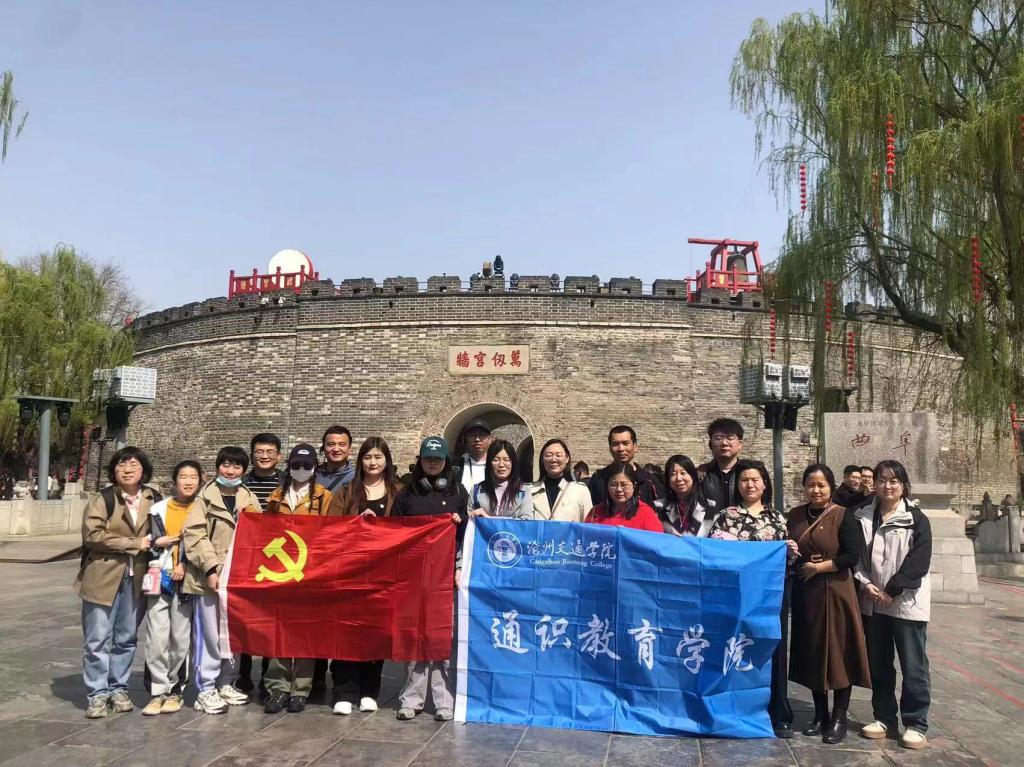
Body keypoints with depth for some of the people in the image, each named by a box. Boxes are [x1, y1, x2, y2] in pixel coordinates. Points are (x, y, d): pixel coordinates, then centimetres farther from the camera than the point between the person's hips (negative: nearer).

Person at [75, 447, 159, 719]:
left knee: (126, 639, 12)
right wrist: (134, 544, -16)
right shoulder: (102, 499, -6)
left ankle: (119, 689, 25)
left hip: (136, 579, 3)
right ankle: (97, 694, 13)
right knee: (98, 639, 1)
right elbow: (92, 535, -16)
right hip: (103, 578, -3)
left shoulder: (153, 500, 5)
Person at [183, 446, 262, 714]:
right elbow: (194, 534, -9)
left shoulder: (249, 499, 11)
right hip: (210, 576, -4)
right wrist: (211, 568, -17)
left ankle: (226, 684, 26)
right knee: (209, 634, -1)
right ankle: (206, 690, 9)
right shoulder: (206, 497, -1)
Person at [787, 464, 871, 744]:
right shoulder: (795, 515, 8)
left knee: (838, 652, 0)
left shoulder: (843, 515, -6)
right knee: (812, 653, 9)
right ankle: (820, 714, 21)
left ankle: (839, 719, 11)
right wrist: (793, 559, -8)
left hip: (835, 593, -4)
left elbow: (853, 555, -13)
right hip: (805, 593, 5)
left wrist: (819, 567, -15)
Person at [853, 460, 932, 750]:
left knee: (913, 665, 0)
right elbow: (856, 556, 8)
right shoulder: (863, 517, 7)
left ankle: (915, 724, 13)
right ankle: (884, 718, 25)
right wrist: (865, 584, -8)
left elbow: (918, 562, -11)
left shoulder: (916, 519, -5)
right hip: (872, 603, 4)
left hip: (907, 602, -4)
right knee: (878, 664, 12)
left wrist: (892, 590, -14)